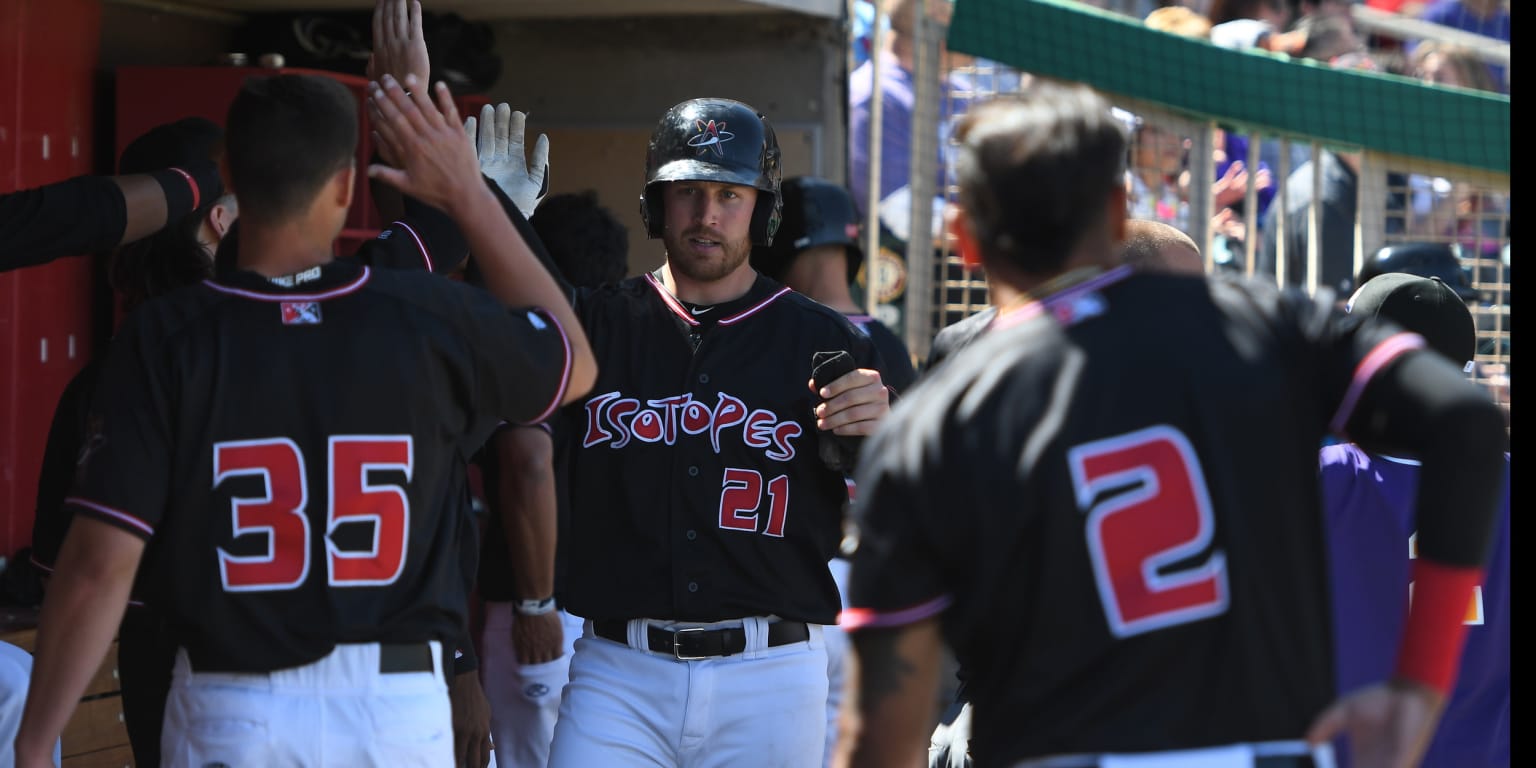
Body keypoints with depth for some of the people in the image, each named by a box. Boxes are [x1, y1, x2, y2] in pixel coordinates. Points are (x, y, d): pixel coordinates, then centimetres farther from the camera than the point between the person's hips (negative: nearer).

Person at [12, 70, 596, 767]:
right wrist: (470, 195, 18)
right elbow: (575, 366, 16)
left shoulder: (163, 340, -8)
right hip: (397, 708, 1)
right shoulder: (428, 319, -5)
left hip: (225, 711, -1)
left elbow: (101, 564, -11)